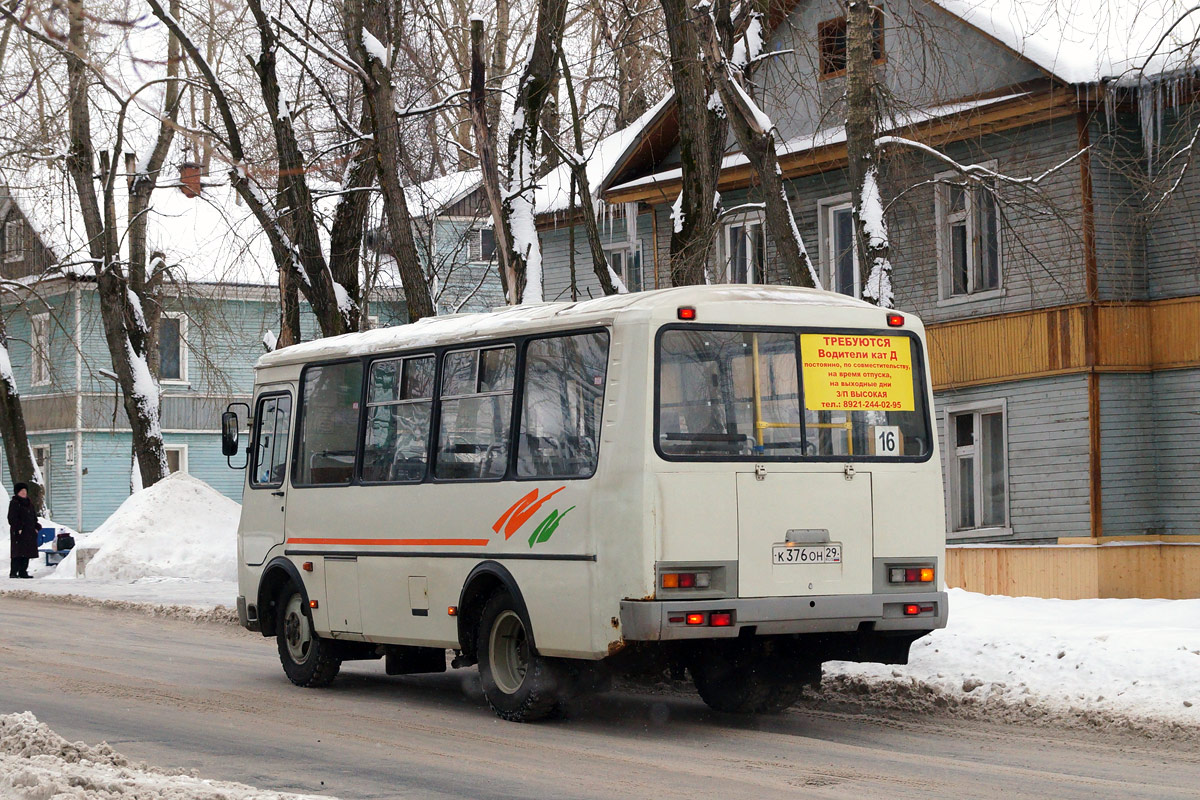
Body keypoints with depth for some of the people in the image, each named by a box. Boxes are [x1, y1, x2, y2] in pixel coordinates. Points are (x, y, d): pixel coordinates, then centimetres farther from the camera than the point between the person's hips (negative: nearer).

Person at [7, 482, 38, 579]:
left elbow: (34, 517, 23)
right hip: (19, 533, -7)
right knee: (18, 553, -11)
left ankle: (23, 571, 12)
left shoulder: (29, 503, 18)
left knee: (26, 553, 7)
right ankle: (13, 572, -12)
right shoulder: (14, 504, -5)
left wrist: (36, 527, 11)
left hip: (30, 532, 8)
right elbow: (12, 518, -11)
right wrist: (18, 529, -19)